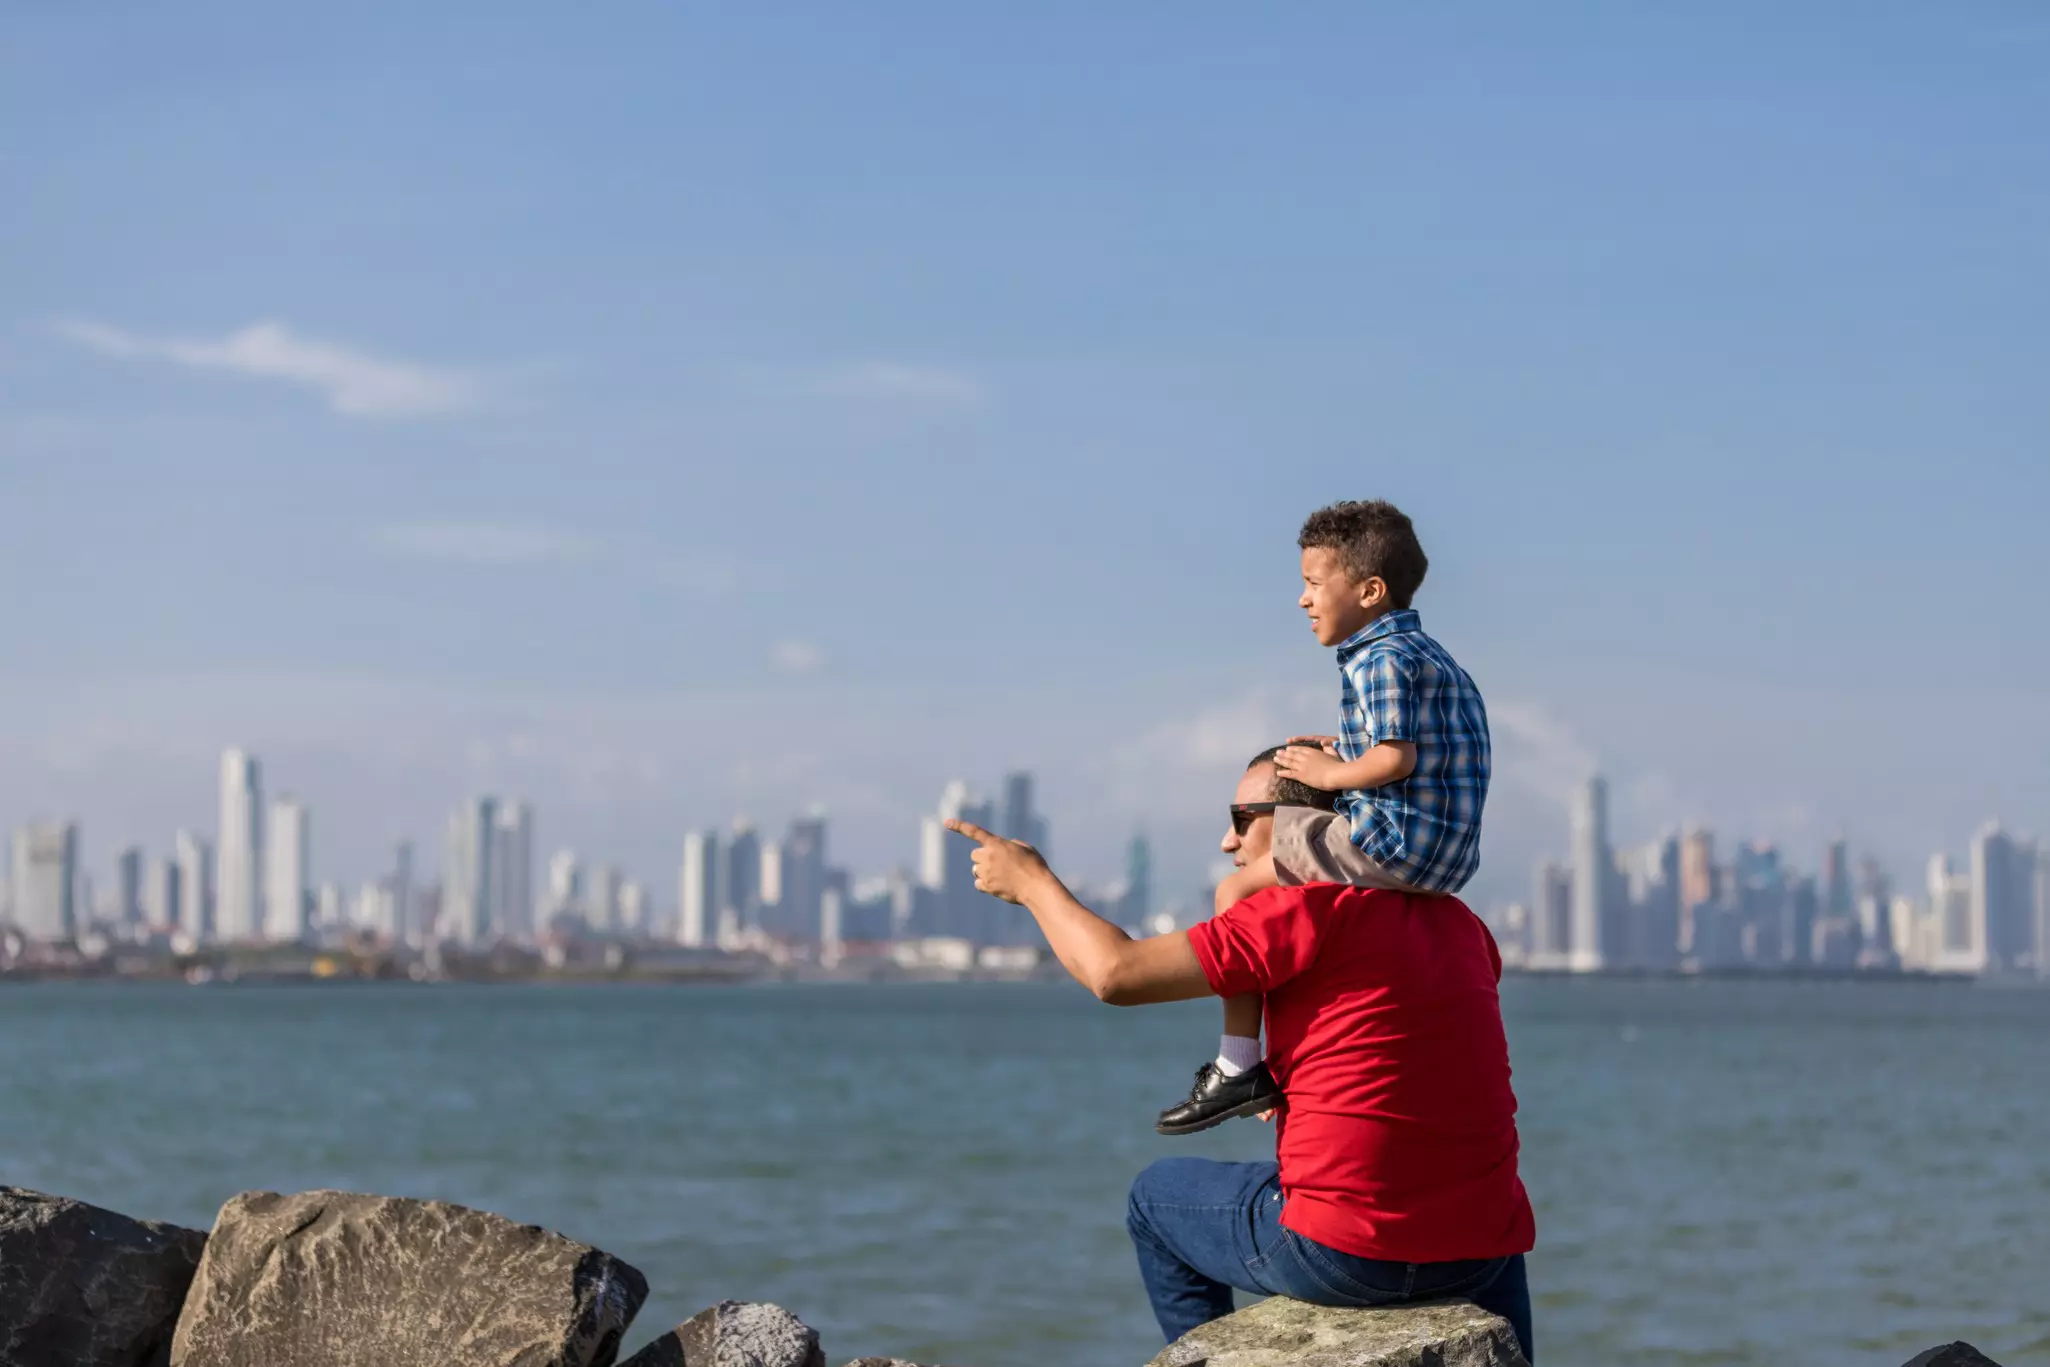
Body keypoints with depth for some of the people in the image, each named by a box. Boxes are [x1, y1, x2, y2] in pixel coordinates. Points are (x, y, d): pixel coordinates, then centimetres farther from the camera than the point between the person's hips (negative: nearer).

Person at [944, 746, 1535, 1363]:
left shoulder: (1315, 907, -10)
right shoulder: (1459, 923, 10)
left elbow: (1116, 973, -11)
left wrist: (1031, 881, 5)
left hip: (1346, 1254, -6)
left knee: (1157, 1196, 21)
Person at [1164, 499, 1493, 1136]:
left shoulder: (1379, 660, -12)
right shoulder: (1432, 656, 20)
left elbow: (1396, 759, -23)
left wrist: (1330, 772, -7)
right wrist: (1346, 751, 17)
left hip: (1395, 841, -11)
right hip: (1445, 861, 11)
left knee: (1237, 891, -4)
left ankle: (1239, 1065, -8)